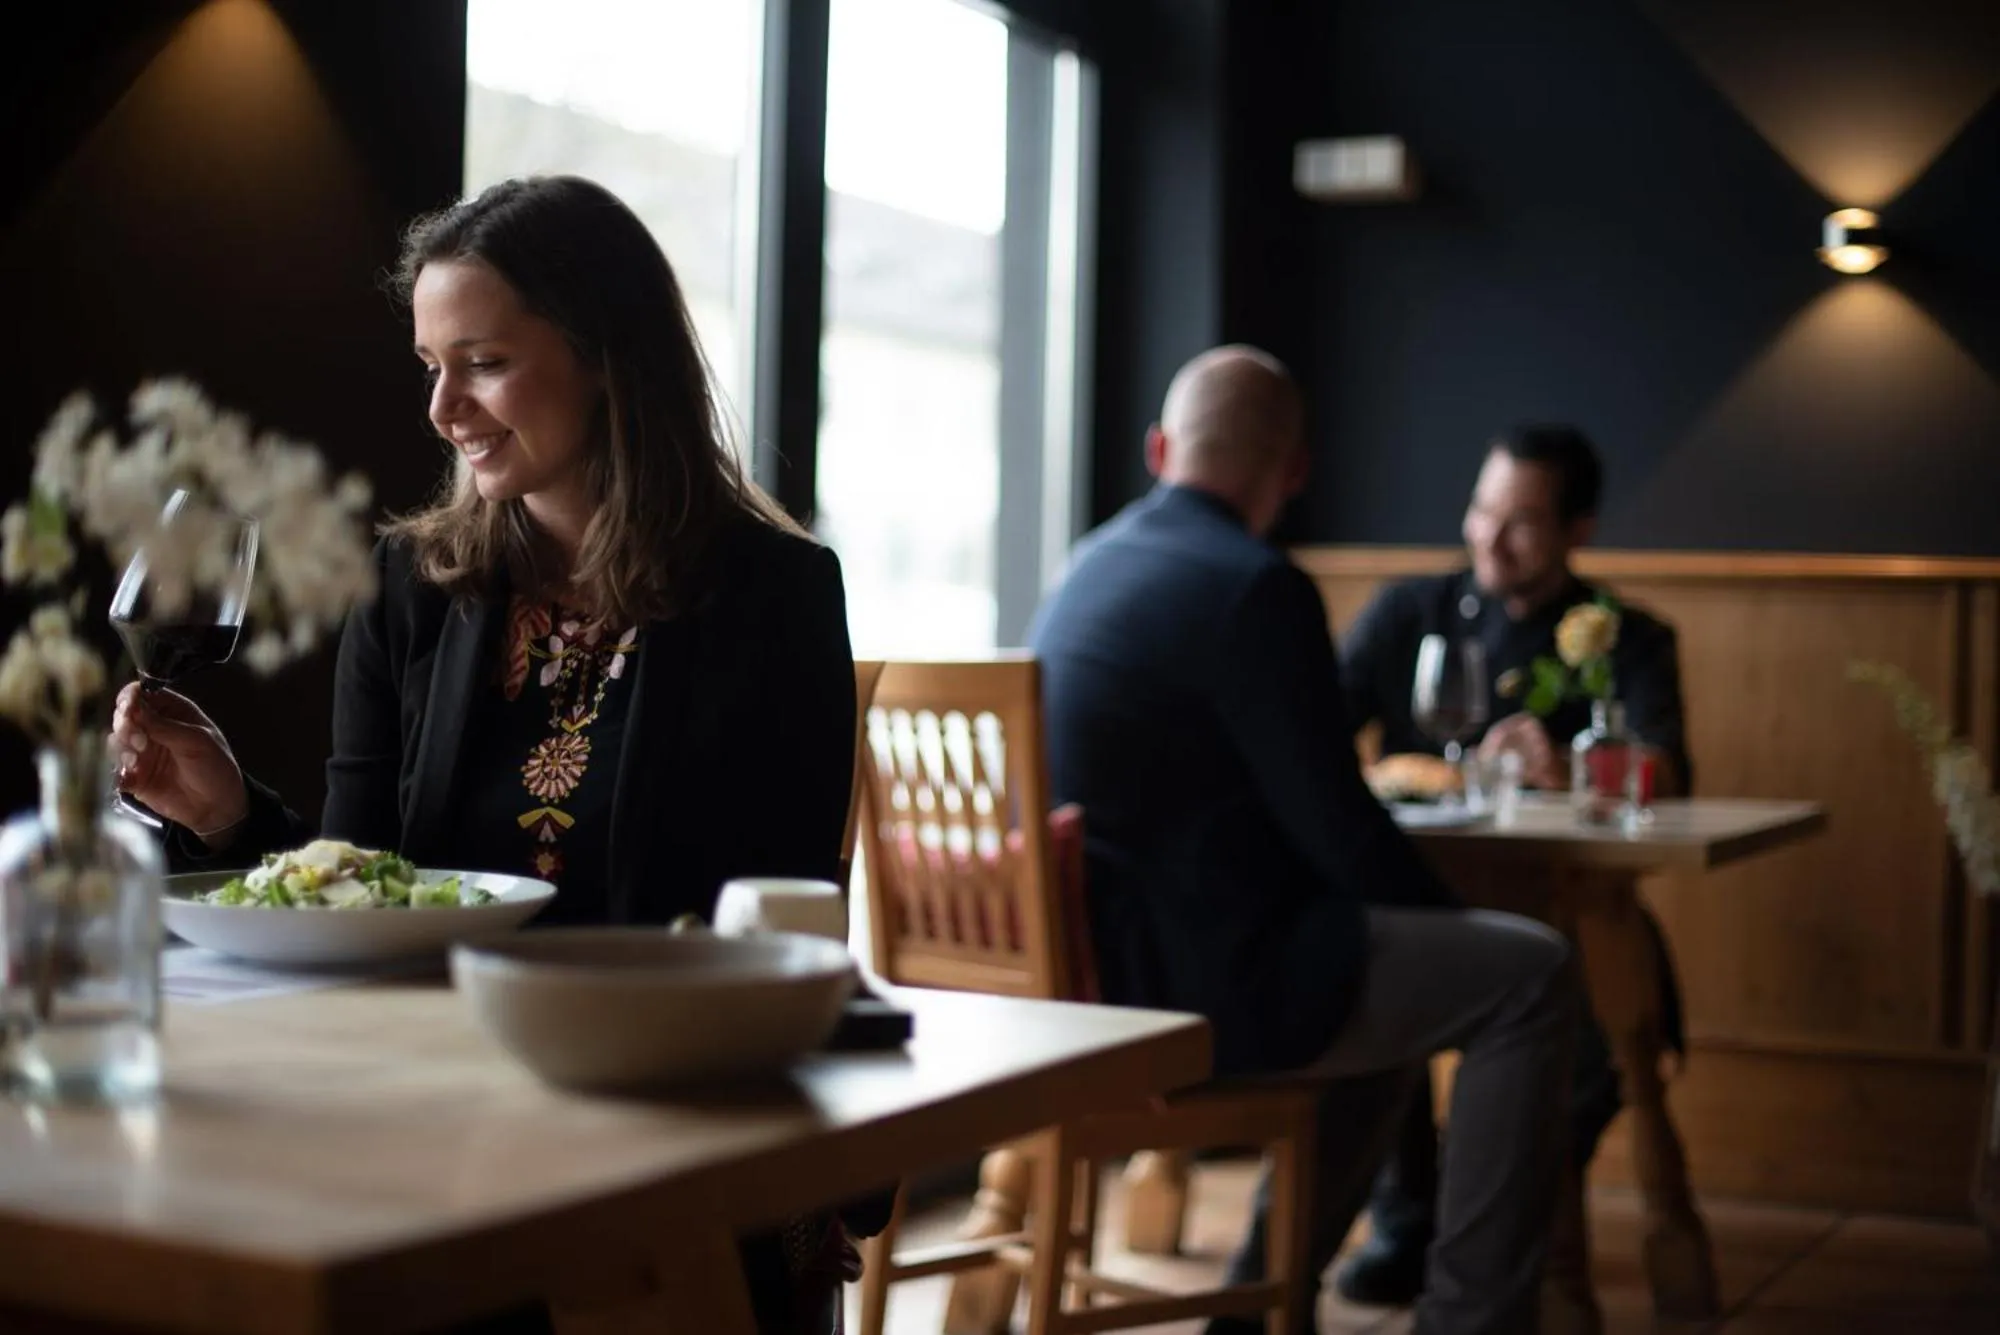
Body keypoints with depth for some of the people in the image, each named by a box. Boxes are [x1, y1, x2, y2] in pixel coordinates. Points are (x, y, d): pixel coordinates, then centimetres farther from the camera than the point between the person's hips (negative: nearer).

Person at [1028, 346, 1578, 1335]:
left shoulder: (1087, 567, 12)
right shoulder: (1255, 587, -16)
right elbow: (1337, 826, -16)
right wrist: (1452, 918, 2)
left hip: (1103, 966, 9)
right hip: (1201, 981, -9)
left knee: (1391, 965, 27)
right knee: (1530, 976, -1)